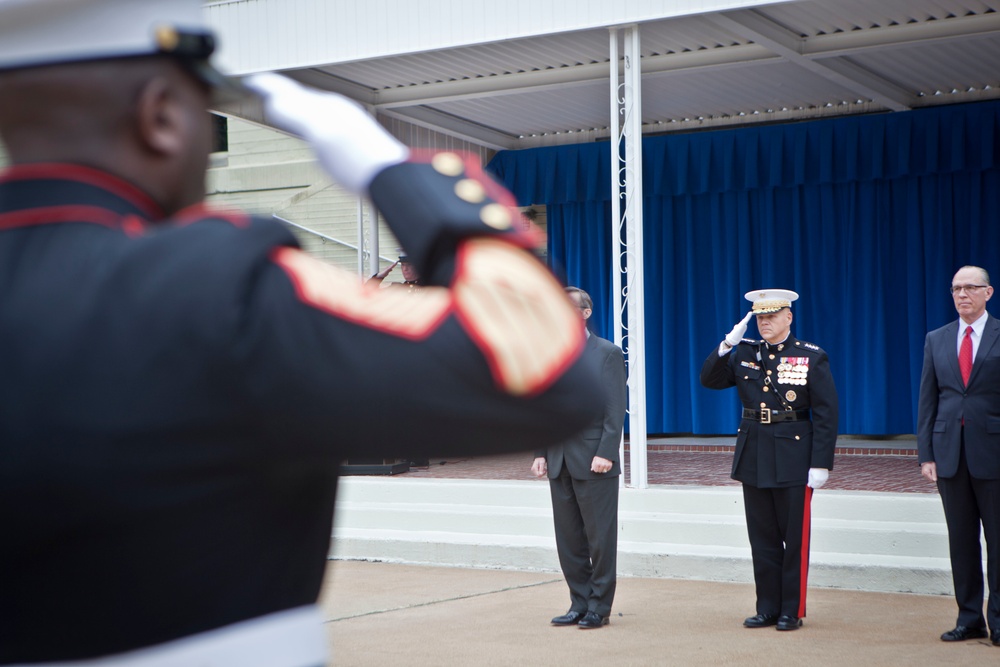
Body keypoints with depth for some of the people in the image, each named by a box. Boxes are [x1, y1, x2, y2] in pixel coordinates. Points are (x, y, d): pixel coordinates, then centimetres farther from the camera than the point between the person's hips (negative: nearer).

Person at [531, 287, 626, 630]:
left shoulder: (607, 353, -3)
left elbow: (616, 409, -9)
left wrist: (605, 453, -17)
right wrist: (541, 453, 6)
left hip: (594, 461, -6)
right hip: (560, 462, 6)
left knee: (600, 539, 1)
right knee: (568, 540, 9)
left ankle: (599, 607, 10)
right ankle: (579, 604, 19)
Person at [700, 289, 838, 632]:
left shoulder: (812, 357, -4)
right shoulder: (744, 353, 7)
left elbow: (826, 414, -7)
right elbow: (709, 380, 2)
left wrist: (821, 464, -13)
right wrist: (728, 344, -10)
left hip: (794, 458, -4)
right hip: (754, 458, 4)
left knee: (795, 538, 3)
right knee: (762, 538, 10)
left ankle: (793, 611, 13)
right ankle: (767, 609, 19)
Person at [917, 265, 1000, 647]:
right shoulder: (936, 340, 10)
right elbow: (927, 400, 9)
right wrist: (926, 453, 3)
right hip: (950, 452, 3)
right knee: (961, 539, 8)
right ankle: (969, 619, 16)